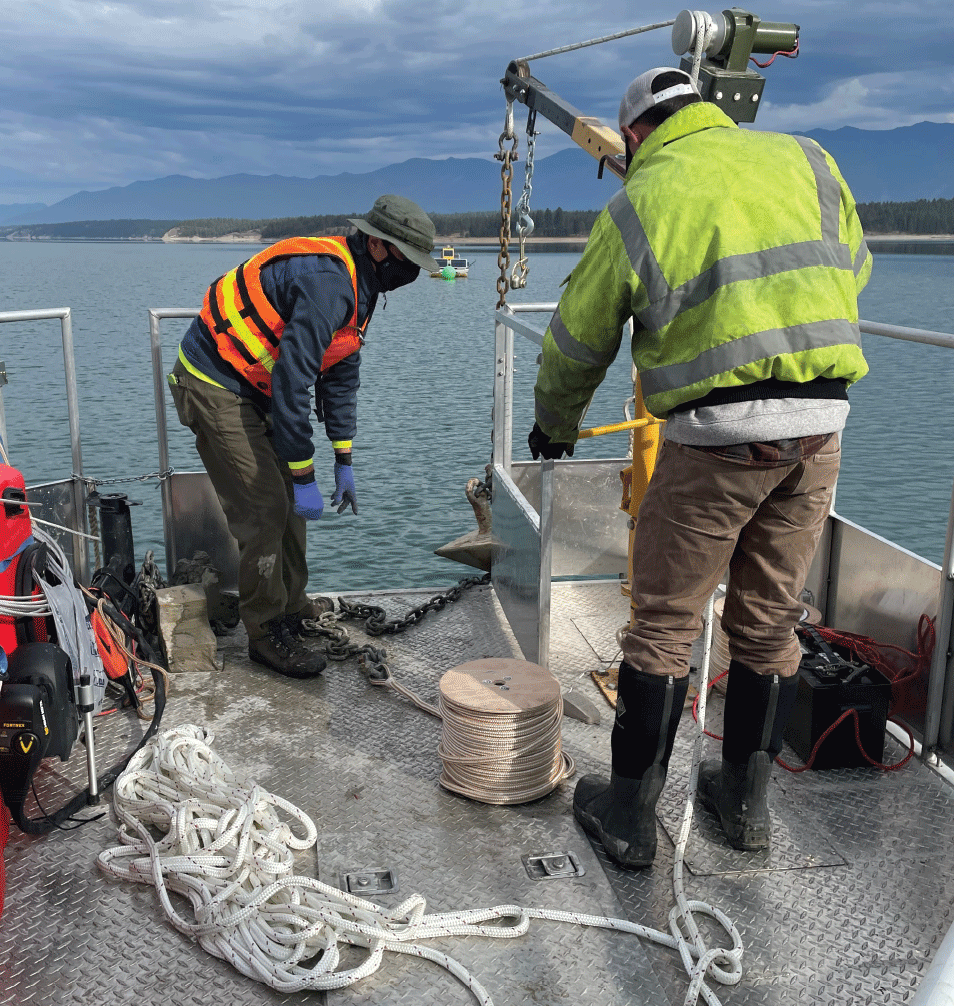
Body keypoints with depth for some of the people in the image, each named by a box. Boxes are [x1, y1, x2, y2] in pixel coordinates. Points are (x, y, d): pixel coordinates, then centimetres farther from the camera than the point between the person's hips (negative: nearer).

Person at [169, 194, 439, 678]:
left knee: (286, 499, 14)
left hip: (249, 385, 10)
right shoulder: (326, 280, -27)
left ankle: (292, 604, 30)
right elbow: (292, 383, -30)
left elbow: (340, 378, 14)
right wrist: (304, 478, -25)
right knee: (265, 509, -9)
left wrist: (344, 464, 13)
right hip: (215, 386, -10)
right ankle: (267, 632, 3)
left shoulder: (357, 285, 7)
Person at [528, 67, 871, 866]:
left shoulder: (638, 203, 1)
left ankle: (630, 814, 18)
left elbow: (577, 343, 9)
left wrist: (555, 425, 27)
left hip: (717, 436, -4)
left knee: (664, 625, 8)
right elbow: (853, 270, 22)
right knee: (770, 619, 17)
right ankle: (746, 798, 32)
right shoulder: (806, 160, 11)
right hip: (820, 426, 5)